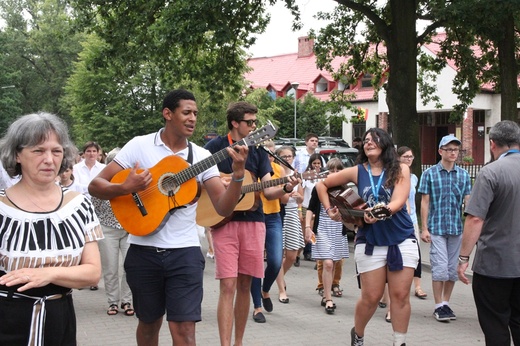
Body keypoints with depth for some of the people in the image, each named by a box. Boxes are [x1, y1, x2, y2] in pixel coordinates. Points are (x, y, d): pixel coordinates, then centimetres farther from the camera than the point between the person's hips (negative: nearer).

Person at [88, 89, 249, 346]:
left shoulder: (202, 156, 3)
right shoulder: (139, 145, -2)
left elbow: (223, 208, -4)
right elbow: (95, 186, -3)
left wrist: (238, 175, -20)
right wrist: (125, 188, -22)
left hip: (184, 252, 0)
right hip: (144, 251, 0)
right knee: (149, 323, 15)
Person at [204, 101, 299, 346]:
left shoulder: (258, 151, 10)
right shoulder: (216, 146, -1)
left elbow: (268, 191, 6)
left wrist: (286, 188, -13)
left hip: (253, 222, 4)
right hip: (224, 222, -4)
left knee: (244, 285, 8)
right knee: (228, 286, -9)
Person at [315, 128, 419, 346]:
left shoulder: (400, 170, -2)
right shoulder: (357, 172, 2)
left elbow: (398, 201, -16)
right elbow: (322, 185, 11)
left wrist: (383, 210, -34)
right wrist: (328, 210, 3)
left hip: (402, 240, 0)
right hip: (370, 242, 1)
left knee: (401, 295, -1)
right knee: (371, 297, 3)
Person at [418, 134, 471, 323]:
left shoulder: (463, 175, 6)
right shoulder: (430, 174, -2)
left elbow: (467, 201, 5)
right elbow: (425, 202, -1)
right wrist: (424, 228, -5)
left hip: (457, 228, 3)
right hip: (436, 228, -3)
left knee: (452, 269, 9)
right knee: (440, 268, -6)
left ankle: (446, 303, 22)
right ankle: (438, 306, 5)